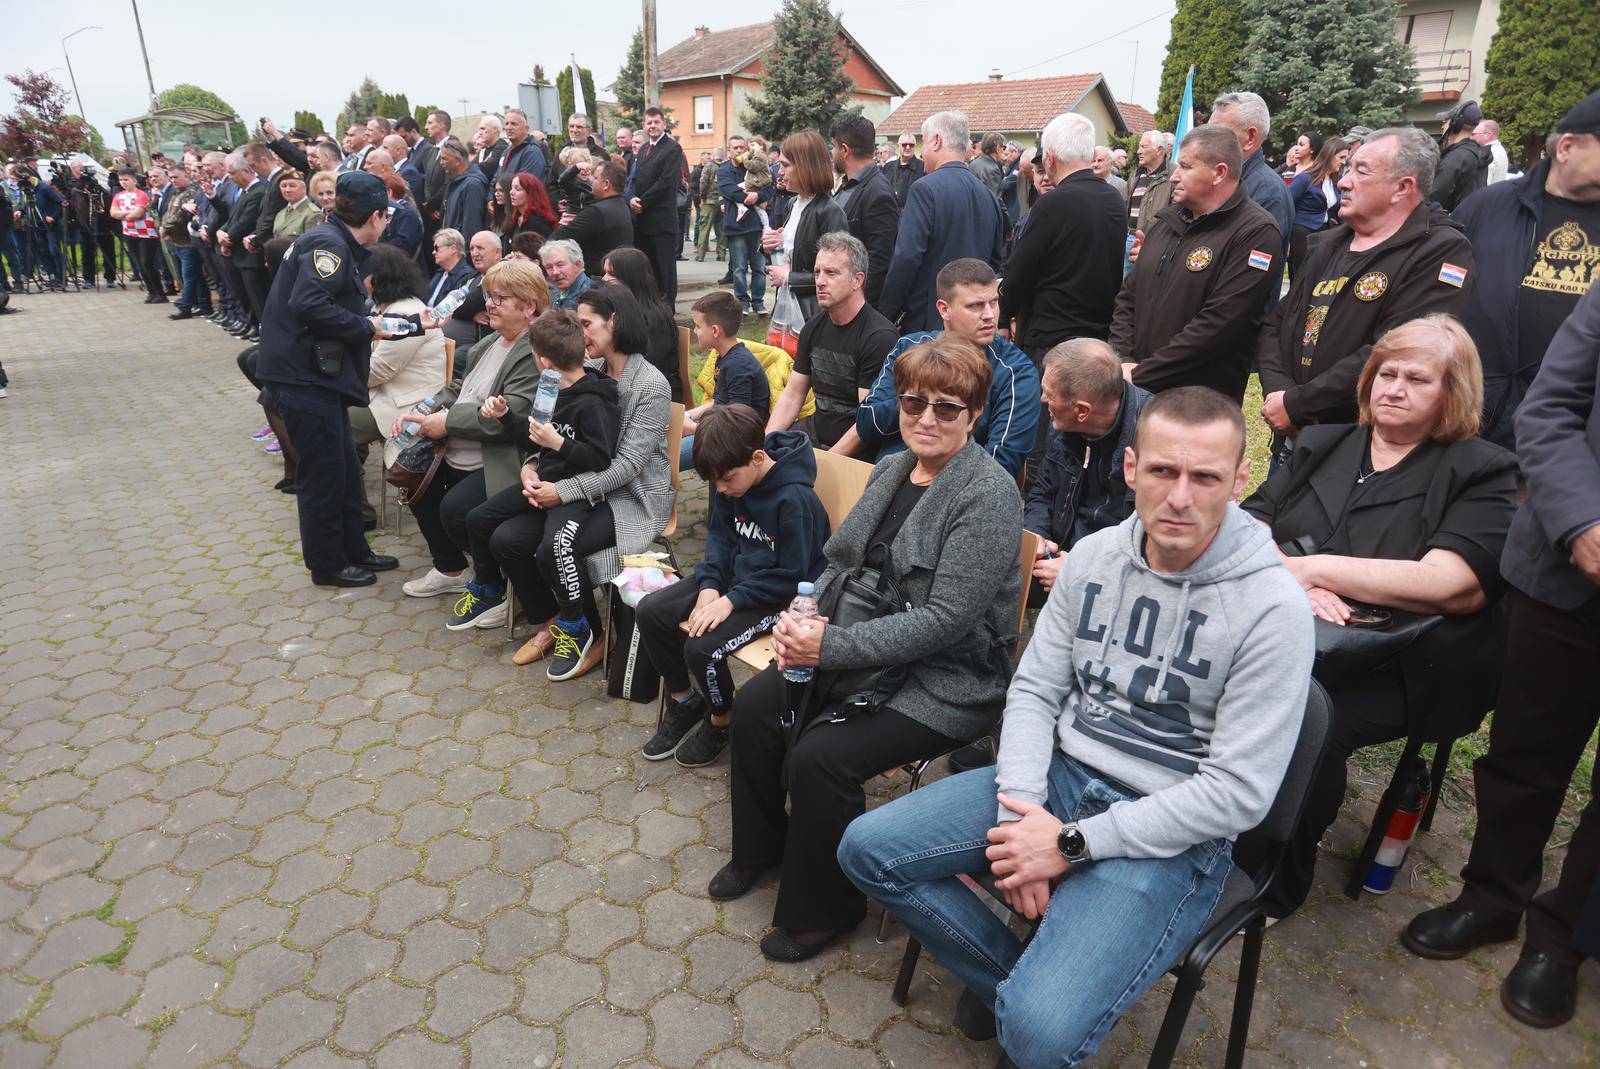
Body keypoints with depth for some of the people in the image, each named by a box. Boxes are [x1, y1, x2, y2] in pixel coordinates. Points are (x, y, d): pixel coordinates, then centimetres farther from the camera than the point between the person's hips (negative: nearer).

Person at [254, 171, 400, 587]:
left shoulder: (338, 243, 16)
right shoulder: (328, 244, -15)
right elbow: (309, 305, -27)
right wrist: (365, 327, -17)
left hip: (318, 374, 10)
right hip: (303, 377, -10)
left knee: (345, 468, 16)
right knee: (323, 473, 0)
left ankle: (353, 549, 28)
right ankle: (327, 564, 13)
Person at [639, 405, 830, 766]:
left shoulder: (795, 499, -28)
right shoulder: (730, 478, -6)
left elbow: (791, 577, -21)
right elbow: (720, 535, 8)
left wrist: (731, 601, -23)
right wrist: (709, 585, -8)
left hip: (779, 594, -8)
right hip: (737, 571, 8)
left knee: (701, 648, -25)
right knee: (649, 611, -3)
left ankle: (720, 722, 7)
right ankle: (683, 699, 17)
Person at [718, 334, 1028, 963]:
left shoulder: (989, 496, -19)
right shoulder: (890, 470, 6)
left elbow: (944, 620, -24)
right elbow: (840, 560, 12)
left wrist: (829, 647, -25)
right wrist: (810, 620, -9)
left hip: (948, 678, -8)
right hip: (867, 650, 8)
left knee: (819, 758, -21)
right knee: (755, 705, -3)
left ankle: (822, 910, 8)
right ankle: (760, 847, 24)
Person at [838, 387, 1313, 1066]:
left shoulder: (1273, 608, -17)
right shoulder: (1094, 556, -1)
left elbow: (1238, 792, -17)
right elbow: (1034, 690, 3)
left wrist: (1070, 844, -18)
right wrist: (1022, 813, -13)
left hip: (1170, 833, -5)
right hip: (1062, 776, 5)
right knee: (866, 850, -4)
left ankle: (1028, 995, 12)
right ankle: (1018, 974, 11)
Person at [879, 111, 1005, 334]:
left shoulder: (925, 189, -11)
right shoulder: (989, 195, 11)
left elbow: (906, 258, -18)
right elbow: (996, 260, 15)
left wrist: (885, 316, -12)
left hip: (926, 321, -7)